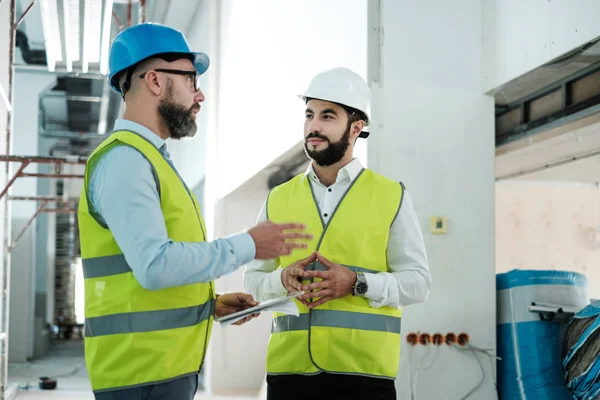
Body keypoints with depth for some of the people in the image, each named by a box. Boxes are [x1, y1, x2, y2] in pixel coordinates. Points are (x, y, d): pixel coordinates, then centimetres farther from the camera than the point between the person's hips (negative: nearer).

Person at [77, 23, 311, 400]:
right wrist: (246, 245, -18)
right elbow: (154, 265, -26)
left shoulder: (147, 160, 17)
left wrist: (211, 303, 10)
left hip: (167, 368, 9)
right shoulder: (124, 159, -14)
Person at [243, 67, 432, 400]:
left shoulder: (392, 197, 3)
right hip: (289, 367, 2)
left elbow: (418, 281, 0)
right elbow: (252, 279, 11)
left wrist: (357, 283, -15)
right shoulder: (278, 199, 10)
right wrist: (283, 279, -9)